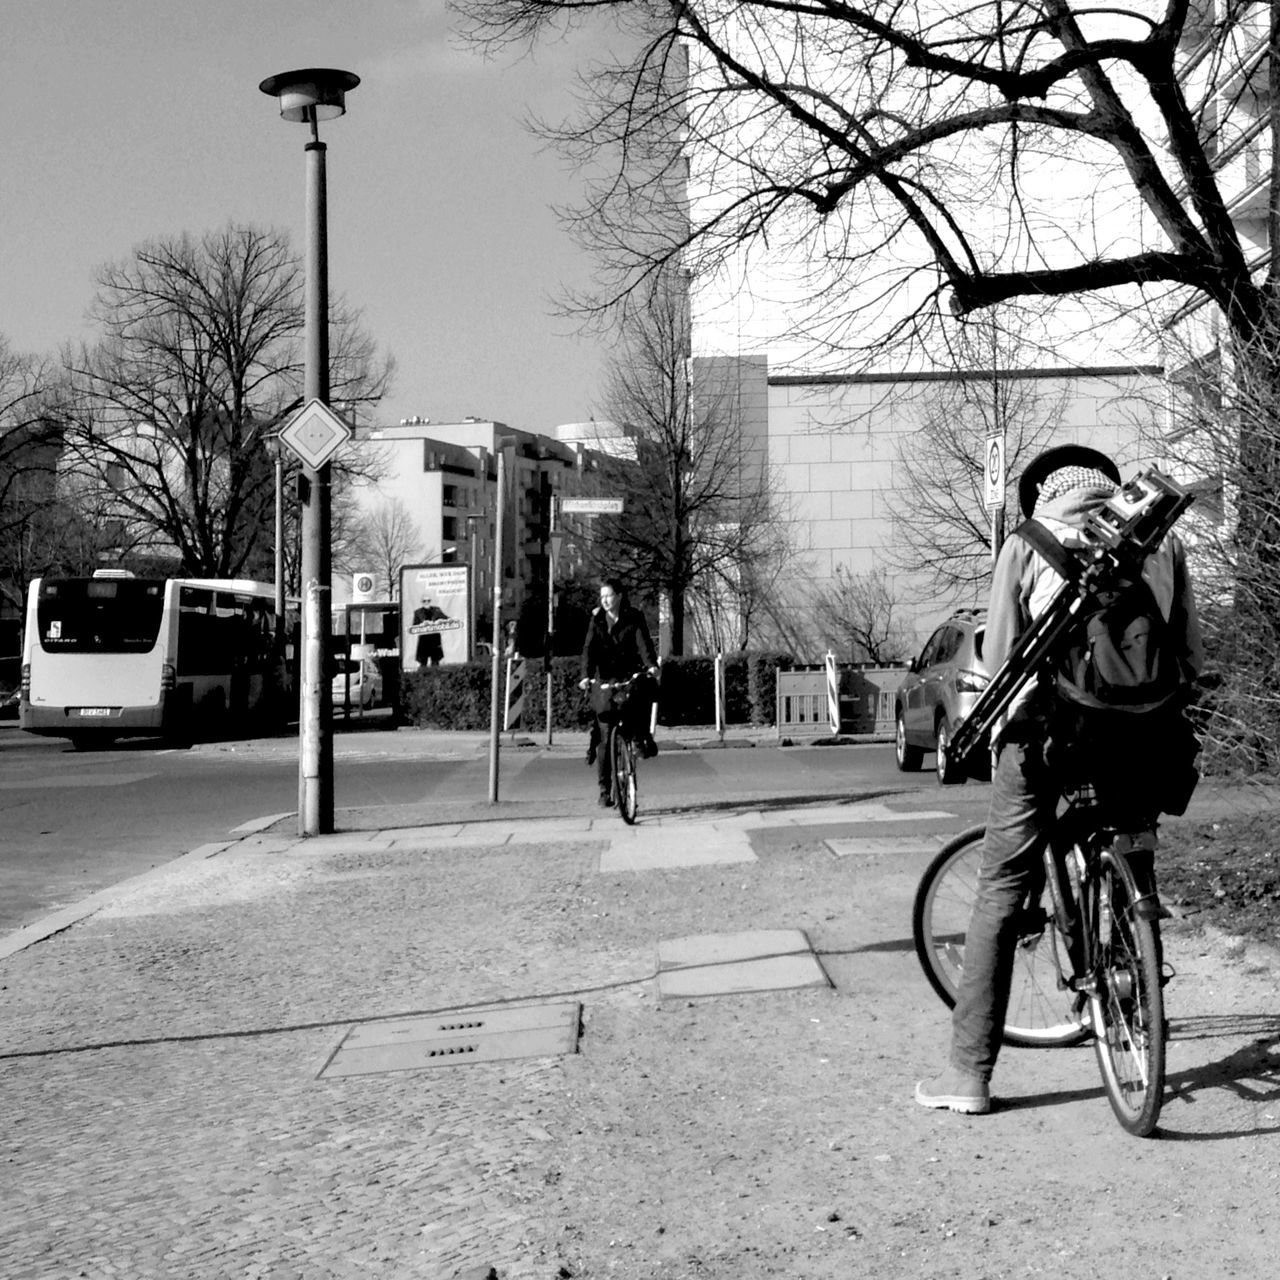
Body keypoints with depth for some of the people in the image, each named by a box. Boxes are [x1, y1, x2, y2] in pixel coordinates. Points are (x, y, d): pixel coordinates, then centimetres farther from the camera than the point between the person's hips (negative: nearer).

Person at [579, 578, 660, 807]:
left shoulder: (634, 618, 0)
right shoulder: (596, 621, 3)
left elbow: (644, 642, -15)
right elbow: (589, 649, -9)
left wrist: (651, 665, -34)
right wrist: (586, 675, -25)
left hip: (629, 675, 0)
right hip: (605, 680, 0)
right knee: (604, 737, -7)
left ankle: (644, 737, -2)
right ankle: (604, 790, -2)